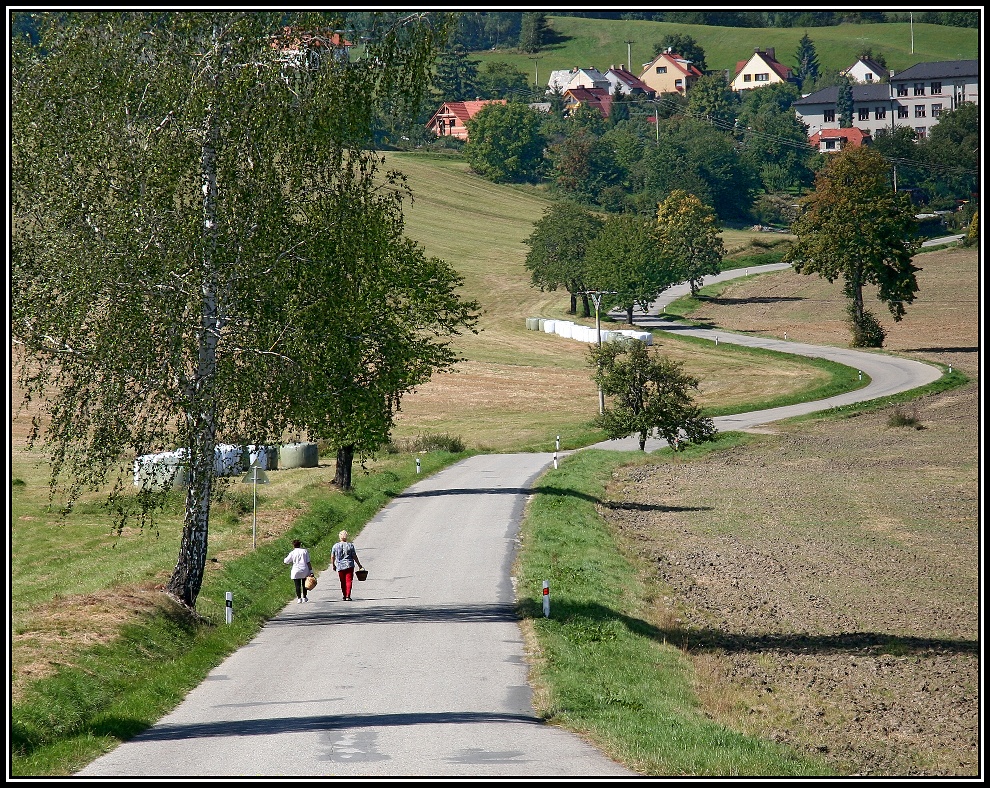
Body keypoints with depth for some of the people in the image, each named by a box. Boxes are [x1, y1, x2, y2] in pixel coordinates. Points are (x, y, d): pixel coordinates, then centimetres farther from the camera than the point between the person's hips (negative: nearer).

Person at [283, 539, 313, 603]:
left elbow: (285, 561, 4)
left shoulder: (292, 553, -3)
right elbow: (308, 562, -3)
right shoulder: (305, 551, 1)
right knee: (304, 585, 18)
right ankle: (304, 597, 25)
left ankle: (299, 598, -5)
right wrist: (311, 571, -2)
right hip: (305, 571, 2)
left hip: (296, 571, -2)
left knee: (298, 585, 2)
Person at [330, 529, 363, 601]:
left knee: (343, 582, 14)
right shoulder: (350, 546, -4)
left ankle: (344, 596, 19)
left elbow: (332, 557, 4)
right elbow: (355, 557, -2)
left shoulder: (335, 546, 0)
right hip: (349, 566, -2)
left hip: (340, 567, 2)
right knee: (349, 581, -1)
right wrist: (359, 565, 7)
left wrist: (333, 565, 19)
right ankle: (348, 596, -12)